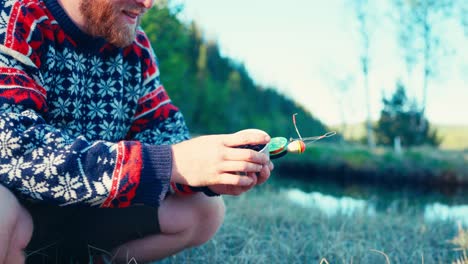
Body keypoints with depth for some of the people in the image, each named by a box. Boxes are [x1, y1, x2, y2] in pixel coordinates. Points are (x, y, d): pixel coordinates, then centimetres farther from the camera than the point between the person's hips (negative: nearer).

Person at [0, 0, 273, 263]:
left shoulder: (135, 47, 1)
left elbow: (161, 133, 1)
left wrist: (214, 172, -22)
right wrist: (170, 163, -37)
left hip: (86, 210, 6)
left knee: (203, 210, -3)